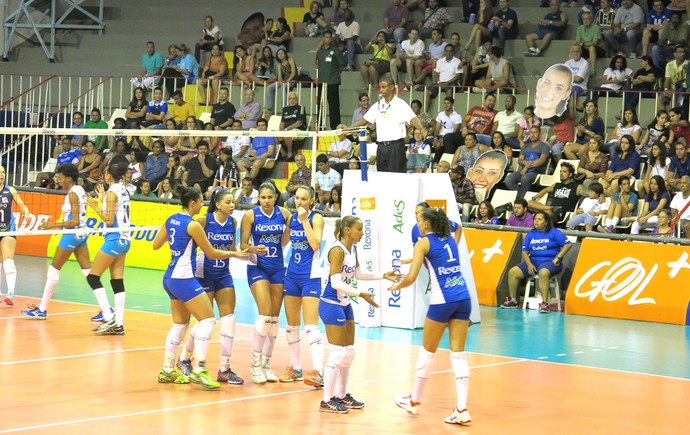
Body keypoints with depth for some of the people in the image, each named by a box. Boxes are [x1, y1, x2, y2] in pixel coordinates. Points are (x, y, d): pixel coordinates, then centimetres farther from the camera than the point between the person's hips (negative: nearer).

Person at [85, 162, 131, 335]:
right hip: (124, 239, 9)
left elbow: (109, 220, -16)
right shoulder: (123, 190, 12)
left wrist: (95, 206, -8)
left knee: (93, 277, -3)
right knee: (117, 281, 7)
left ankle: (109, 318, -9)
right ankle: (118, 324, 3)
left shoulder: (112, 192, -14)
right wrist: (103, 200, 23)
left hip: (114, 239, -9)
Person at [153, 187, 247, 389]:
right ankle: (199, 370, -16)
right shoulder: (193, 225, -15)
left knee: (180, 323, 17)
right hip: (183, 279, -9)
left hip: (170, 277, 9)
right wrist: (234, 253, 5)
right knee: (208, 319, -8)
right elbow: (211, 253, -8)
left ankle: (168, 370, 20)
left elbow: (156, 245, 17)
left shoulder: (171, 220, 7)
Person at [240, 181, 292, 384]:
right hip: (257, 267, -4)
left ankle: (266, 364, 15)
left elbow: (284, 242, 4)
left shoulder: (284, 214, 1)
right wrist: (253, 249, -26)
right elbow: (243, 245, -5)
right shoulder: (250, 215, -7)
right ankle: (255, 362, -4)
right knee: (265, 315, -16)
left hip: (277, 268, 4)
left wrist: (290, 226, -13)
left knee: (274, 319, 5)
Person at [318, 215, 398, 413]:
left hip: (344, 305, 9)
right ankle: (327, 401, -2)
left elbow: (357, 274, 23)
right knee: (338, 353, -8)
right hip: (331, 305, -9)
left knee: (349, 352, 13)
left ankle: (341, 395, 24)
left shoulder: (352, 249, 8)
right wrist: (361, 294, -32)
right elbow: (336, 282, -27)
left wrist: (383, 275, 18)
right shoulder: (337, 250, -20)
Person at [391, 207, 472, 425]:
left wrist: (397, 286, 10)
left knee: (427, 352, 12)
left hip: (442, 301, -5)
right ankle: (462, 409, -5)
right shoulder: (450, 239, 15)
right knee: (458, 354, 3)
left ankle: (414, 400, 26)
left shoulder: (424, 243, -3)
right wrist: (414, 259, 39)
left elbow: (411, 277, -9)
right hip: (463, 299, 5)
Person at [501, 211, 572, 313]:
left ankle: (545, 303, -39)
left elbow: (567, 244, -8)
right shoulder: (530, 234, 13)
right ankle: (513, 301, 3)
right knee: (513, 272, -11)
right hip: (534, 261, 6)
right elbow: (525, 252, 11)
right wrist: (529, 264, -7)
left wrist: (558, 258, -15)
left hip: (550, 262, -6)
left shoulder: (554, 232, 0)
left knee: (543, 272, -41)